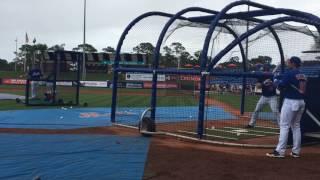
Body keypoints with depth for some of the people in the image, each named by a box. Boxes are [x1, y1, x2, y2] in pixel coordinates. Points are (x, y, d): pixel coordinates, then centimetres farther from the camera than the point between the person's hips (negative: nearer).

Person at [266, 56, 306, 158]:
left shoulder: (289, 73, -11)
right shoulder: (302, 75, 12)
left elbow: (281, 86, -19)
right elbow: (303, 90, 14)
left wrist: (276, 81, 3)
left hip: (290, 102, -8)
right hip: (301, 102, 8)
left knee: (284, 126, -6)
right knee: (296, 126, 14)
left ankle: (280, 151, -7)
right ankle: (296, 151, 15)